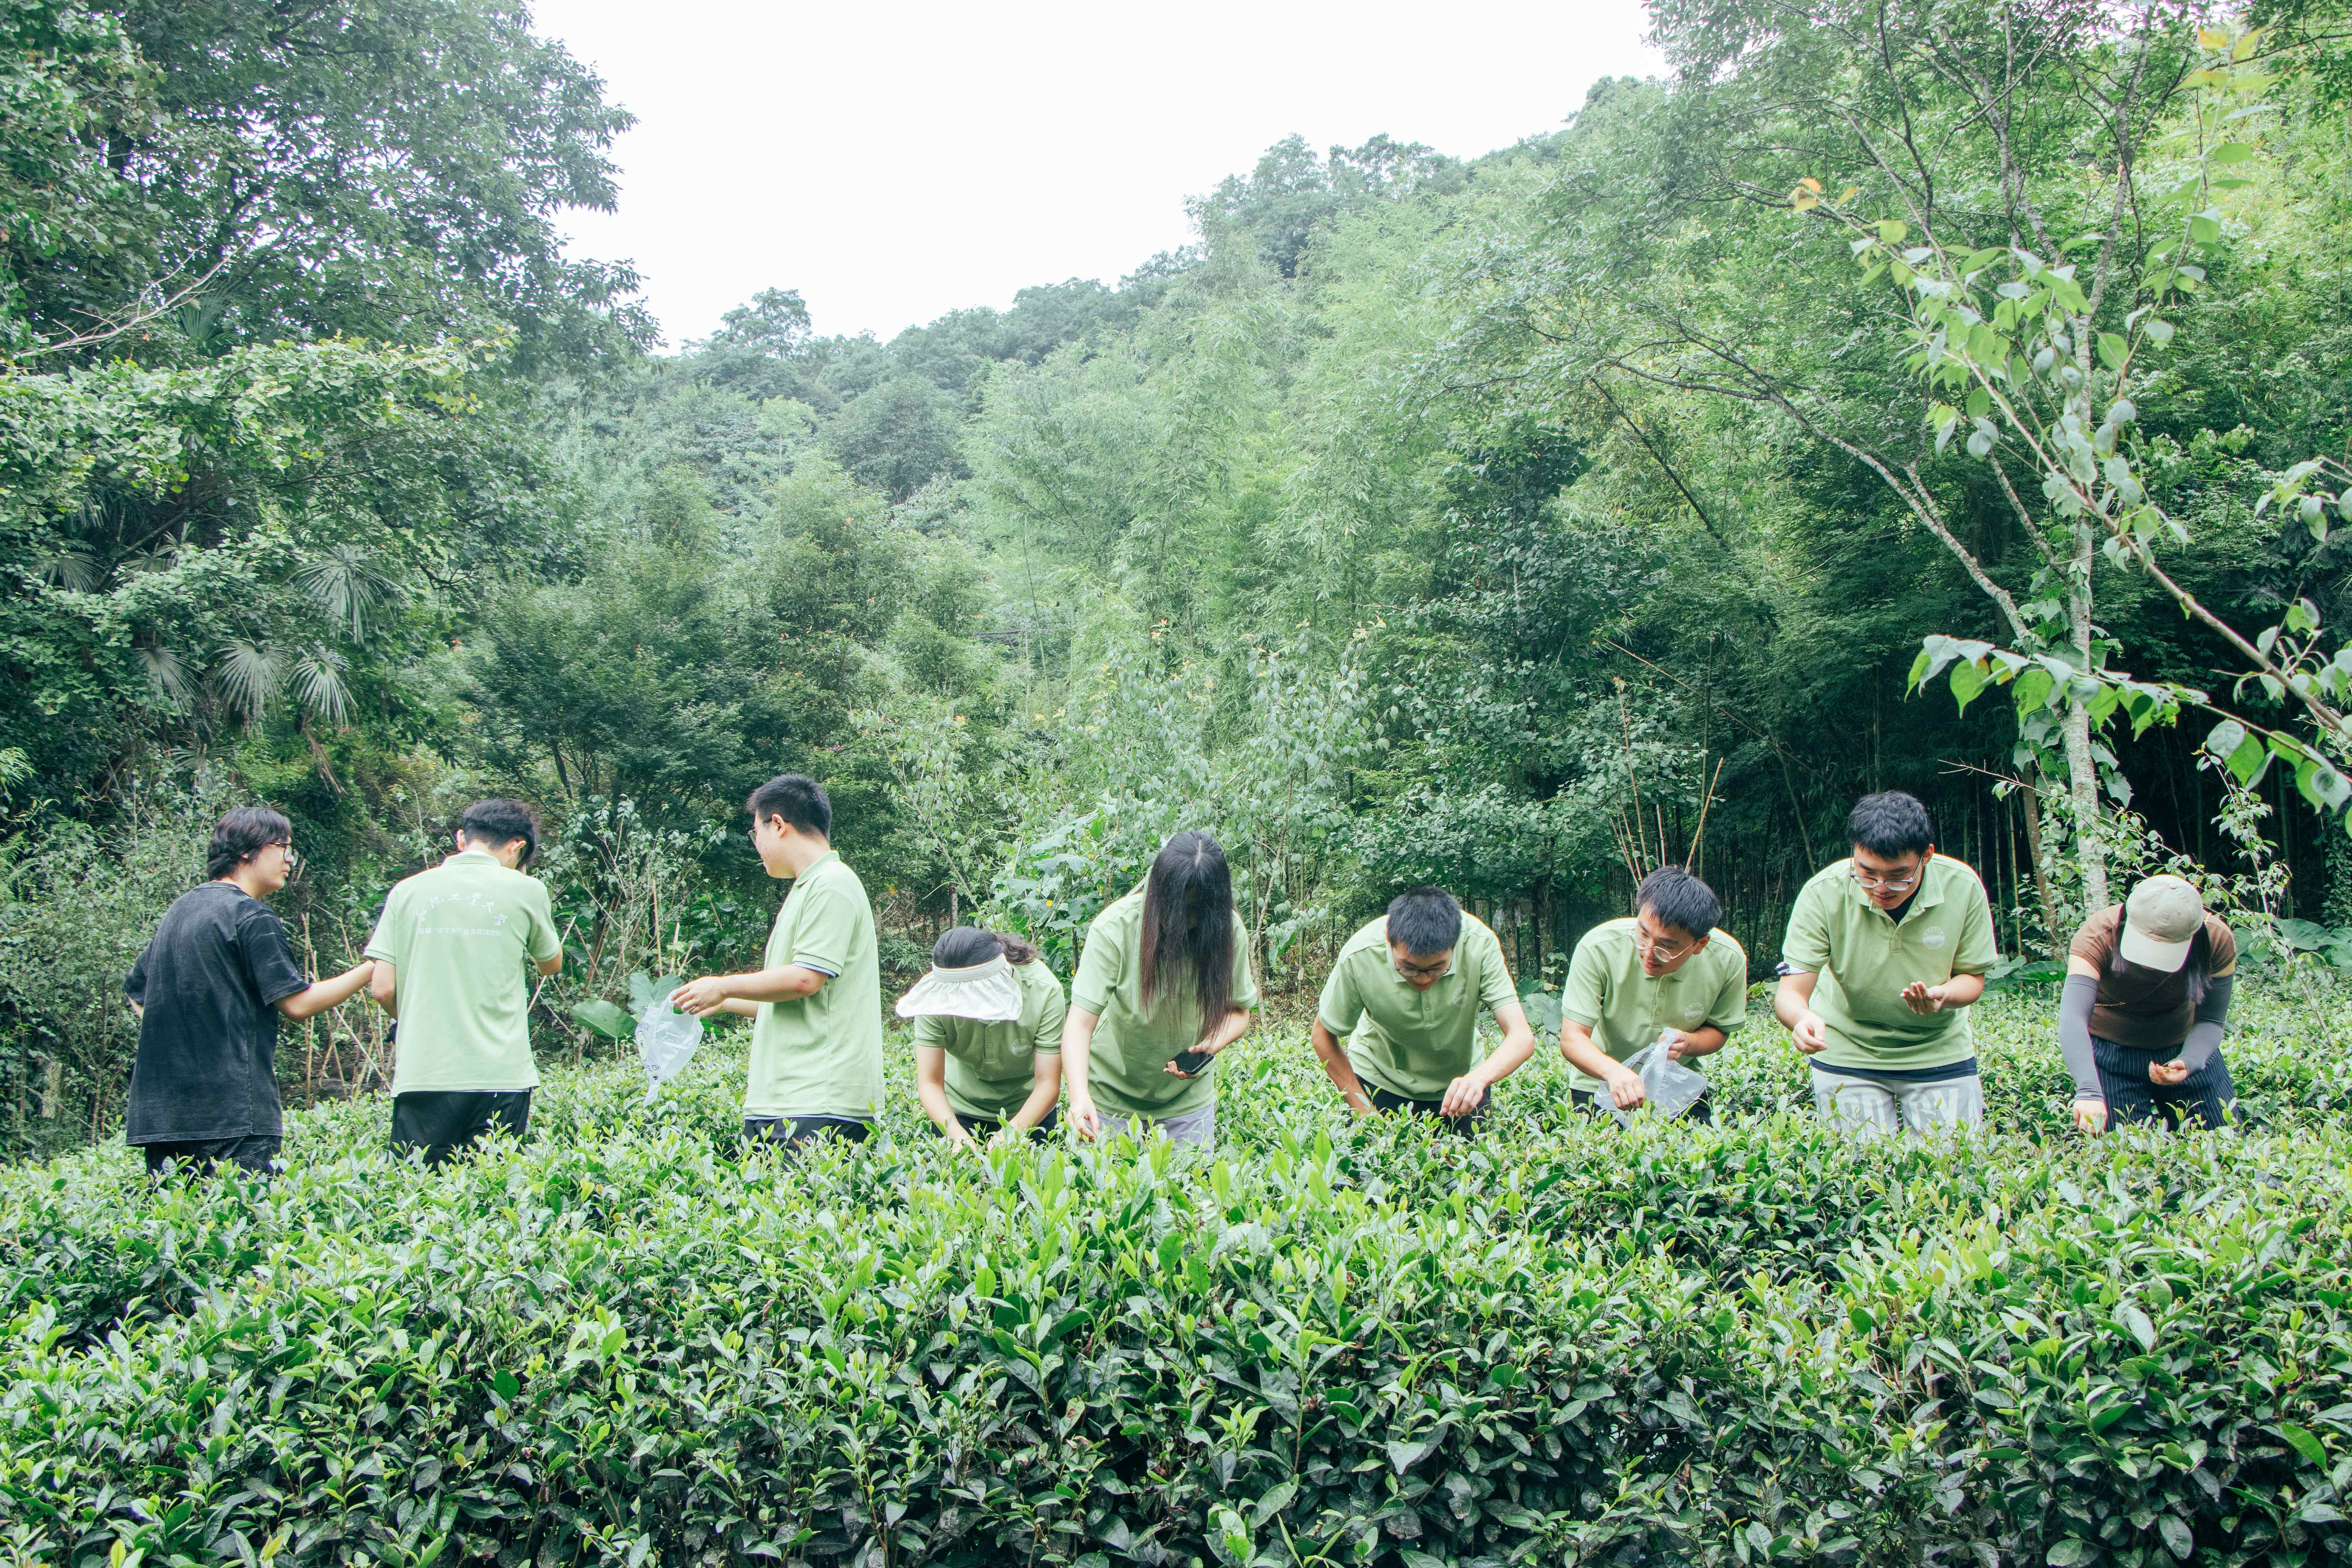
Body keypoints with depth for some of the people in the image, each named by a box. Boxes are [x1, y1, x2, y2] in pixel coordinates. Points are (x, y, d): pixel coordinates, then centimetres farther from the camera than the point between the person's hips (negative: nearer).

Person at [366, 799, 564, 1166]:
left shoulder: (407, 891, 5)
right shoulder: (525, 891, 0)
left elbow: (383, 989, 2)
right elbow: (551, 964, 17)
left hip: (422, 1076, 1)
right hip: (501, 1077, -1)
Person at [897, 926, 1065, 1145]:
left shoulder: (1043, 990, -32)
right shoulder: (935, 994, -29)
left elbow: (1048, 1084, -29)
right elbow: (930, 1082, -26)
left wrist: (1010, 1134, -45)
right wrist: (958, 1135, -43)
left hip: (1028, 1109, 0)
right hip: (958, 1107, 0)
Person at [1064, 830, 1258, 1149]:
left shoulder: (1229, 931, -15)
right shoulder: (1114, 928, -25)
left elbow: (1238, 1012, -2)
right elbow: (1080, 1022, -29)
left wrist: (1211, 1044, -24)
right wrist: (1079, 1096, -44)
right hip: (1112, 1096, -2)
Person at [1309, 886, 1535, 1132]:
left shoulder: (1479, 943, -32)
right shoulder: (1359, 957, -33)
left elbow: (1522, 1037, -35)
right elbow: (1323, 1036, -17)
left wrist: (1478, 1078, -54)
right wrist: (1365, 1112, -20)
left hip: (1460, 1081, 1)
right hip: (1379, 1079, -1)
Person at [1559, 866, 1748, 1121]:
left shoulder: (1728, 959, -17)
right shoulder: (1598, 949, -26)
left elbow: (1718, 1031, 1)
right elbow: (1572, 1038, -25)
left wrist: (1688, 1042, -23)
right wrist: (1614, 1071, -45)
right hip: (1600, 1084, -1)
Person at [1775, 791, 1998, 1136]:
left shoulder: (1963, 887, -18)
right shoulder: (1823, 894, -23)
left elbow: (1972, 977, -5)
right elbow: (1791, 993, -23)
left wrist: (1943, 995, -29)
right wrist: (1804, 1019, -47)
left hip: (1939, 1052, 2)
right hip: (1847, 1054, -1)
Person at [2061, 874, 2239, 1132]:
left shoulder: (2217, 940, -23)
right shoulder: (2098, 937, -32)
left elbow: (2211, 1021, -14)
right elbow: (2073, 1019, -44)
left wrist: (2189, 1062, -36)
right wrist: (2088, 1091, -58)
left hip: (2185, 1047, 3)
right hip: (2111, 1052, -3)